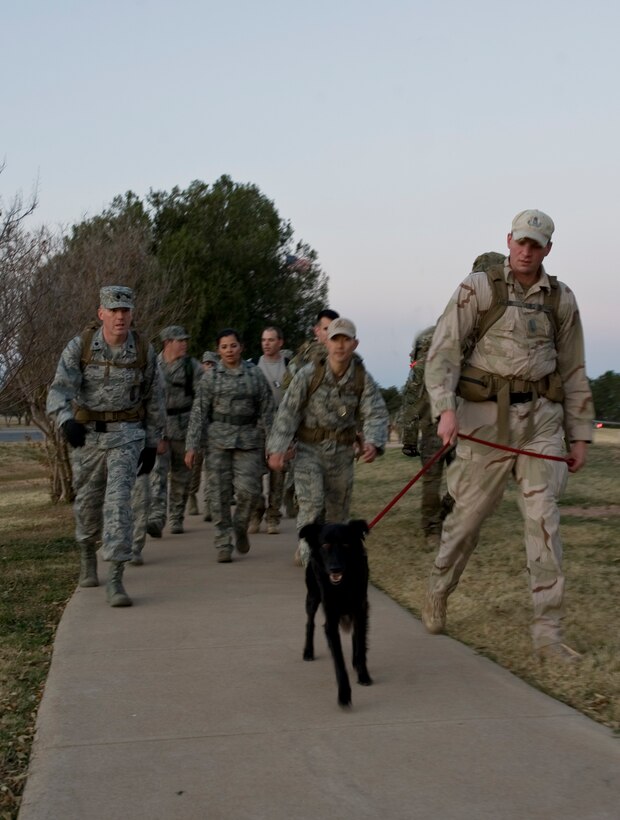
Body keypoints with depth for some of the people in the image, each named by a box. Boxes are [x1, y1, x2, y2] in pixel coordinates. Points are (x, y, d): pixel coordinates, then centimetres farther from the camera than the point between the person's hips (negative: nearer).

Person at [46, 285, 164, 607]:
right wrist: (67, 421, -43)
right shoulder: (79, 346, -11)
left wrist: (152, 444, 7)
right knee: (88, 502, 15)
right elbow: (59, 391, -22)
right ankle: (87, 553, 45)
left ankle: (115, 581, -19)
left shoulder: (144, 350, -7)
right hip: (87, 435, 1)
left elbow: (153, 399, 5)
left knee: (118, 500, -18)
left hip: (126, 435, -1)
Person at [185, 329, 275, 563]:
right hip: (218, 440, 0)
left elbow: (266, 410, 7)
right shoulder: (211, 377, 5)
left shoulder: (255, 374, 6)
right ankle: (223, 545, 8)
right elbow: (199, 412, 2)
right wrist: (192, 446, -3)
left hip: (248, 439, 0)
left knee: (248, 489, -9)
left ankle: (240, 528, 19)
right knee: (220, 494, -1)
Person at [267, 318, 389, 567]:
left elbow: (376, 414, -9)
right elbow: (288, 412, -11)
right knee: (312, 503, -17)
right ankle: (310, 556, -12)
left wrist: (373, 442, -30)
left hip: (342, 452, 3)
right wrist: (278, 447, -21)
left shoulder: (363, 379, -4)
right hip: (310, 449, -3)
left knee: (338, 510, 11)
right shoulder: (309, 374, -10)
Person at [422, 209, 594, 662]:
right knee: (469, 513, 7)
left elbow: (573, 373, 14)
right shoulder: (478, 288, -2)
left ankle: (548, 633, -3)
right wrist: (446, 409, -22)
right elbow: (444, 350, -8)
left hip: (541, 418, 2)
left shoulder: (561, 300, 8)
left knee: (544, 518, -6)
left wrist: (579, 436, 12)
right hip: (487, 415, -2)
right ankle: (438, 591, 33)